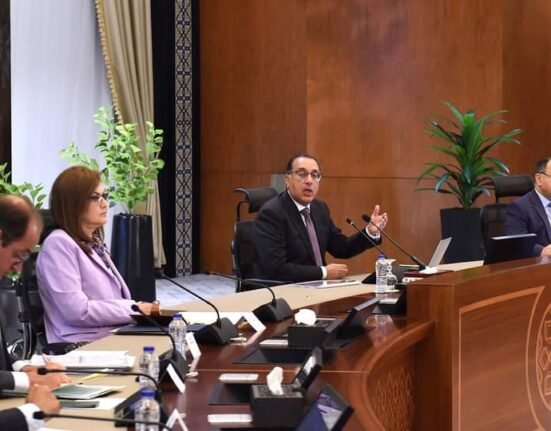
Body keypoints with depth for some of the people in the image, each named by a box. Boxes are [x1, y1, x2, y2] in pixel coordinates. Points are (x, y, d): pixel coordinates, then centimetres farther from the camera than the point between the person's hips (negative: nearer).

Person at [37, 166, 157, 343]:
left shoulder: (94, 243, 21)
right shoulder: (59, 244, -7)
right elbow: (77, 311, -17)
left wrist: (142, 308, -1)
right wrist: (135, 309, -13)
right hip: (82, 348, -8)